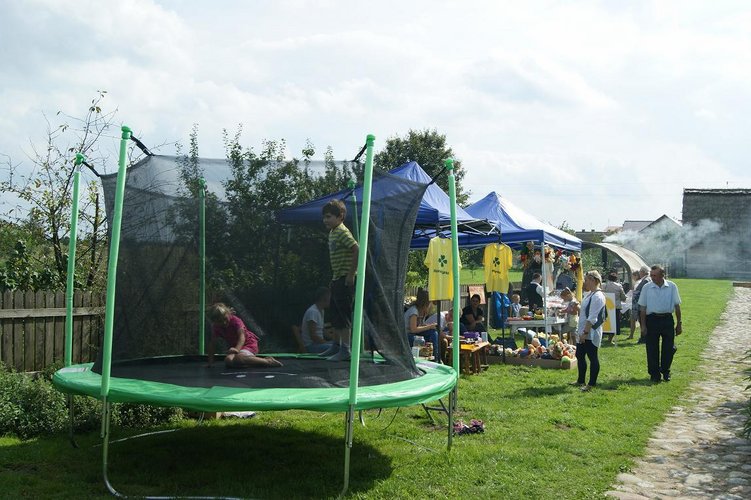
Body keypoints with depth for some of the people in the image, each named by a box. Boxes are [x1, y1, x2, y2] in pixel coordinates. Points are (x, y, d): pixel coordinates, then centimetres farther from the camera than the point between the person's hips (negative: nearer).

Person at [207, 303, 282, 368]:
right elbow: (212, 344, 3)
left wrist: (237, 349, -46)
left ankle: (267, 361, -30)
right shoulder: (216, 327, 0)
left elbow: (242, 337, -27)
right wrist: (210, 362, -1)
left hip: (248, 343, -6)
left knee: (238, 358, -39)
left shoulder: (235, 321, -15)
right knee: (228, 360, -30)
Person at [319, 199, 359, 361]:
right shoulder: (332, 233, 14)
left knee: (343, 314, -7)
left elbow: (357, 250, -25)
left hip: (345, 279, -10)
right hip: (337, 279, 10)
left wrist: (351, 274, -23)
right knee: (335, 314, 16)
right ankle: (336, 346, 26)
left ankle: (345, 350, -2)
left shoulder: (342, 231, -15)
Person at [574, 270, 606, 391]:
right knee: (580, 356, 18)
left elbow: (592, 318, -23)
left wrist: (585, 332, -23)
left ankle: (592, 384, 5)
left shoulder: (598, 296, -18)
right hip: (583, 333, 11)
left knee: (592, 357, -2)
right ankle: (581, 381, 30)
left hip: (591, 334, -11)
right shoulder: (590, 294, 14)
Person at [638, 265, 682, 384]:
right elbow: (643, 308, 2)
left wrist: (679, 324, 5)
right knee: (652, 349, 2)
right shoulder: (647, 287, -2)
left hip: (667, 319, 1)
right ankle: (654, 374, 14)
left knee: (668, 347, 6)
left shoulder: (672, 287, 0)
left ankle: (665, 372, 24)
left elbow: (677, 306, 6)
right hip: (652, 319, -1)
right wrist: (643, 325, -1)